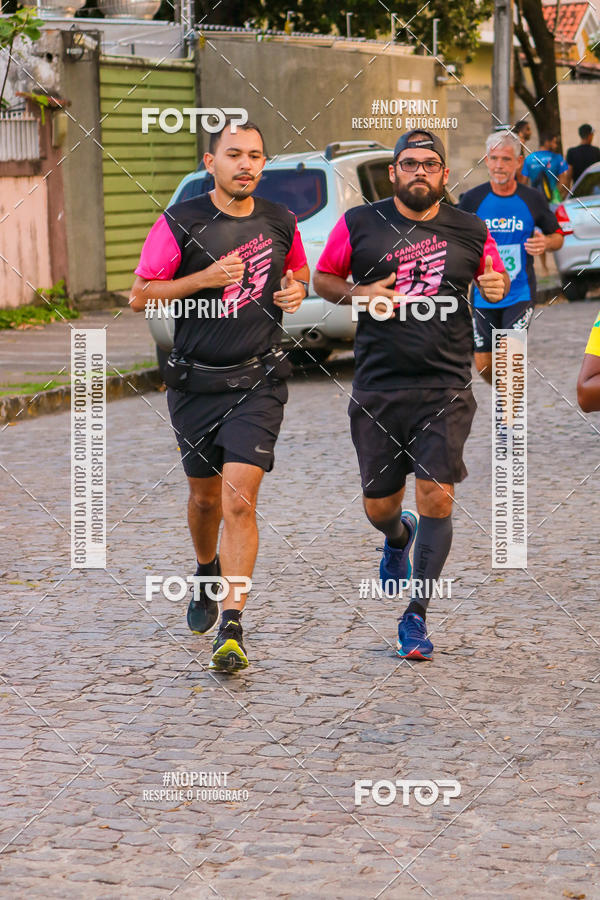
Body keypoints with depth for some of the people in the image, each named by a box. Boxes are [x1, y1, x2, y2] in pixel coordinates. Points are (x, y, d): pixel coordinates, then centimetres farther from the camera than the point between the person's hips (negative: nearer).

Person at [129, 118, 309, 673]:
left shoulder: (281, 223, 4)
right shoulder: (179, 224, -5)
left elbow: (299, 273, 23)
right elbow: (139, 295, -4)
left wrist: (296, 291, -1)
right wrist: (205, 279, -16)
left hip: (258, 382, -1)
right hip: (195, 381, 1)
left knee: (240, 501, -14)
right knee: (205, 496, 17)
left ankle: (232, 628, -16)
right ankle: (207, 572, 49)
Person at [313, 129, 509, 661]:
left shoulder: (471, 232, 6)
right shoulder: (359, 225, 3)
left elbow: (496, 278, 22)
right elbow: (322, 279, 12)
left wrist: (498, 287, -2)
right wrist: (361, 293, -7)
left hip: (446, 387, -1)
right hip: (378, 387, 1)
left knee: (437, 498, -10)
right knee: (379, 507, 8)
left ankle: (416, 616, 2)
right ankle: (398, 538, 47)